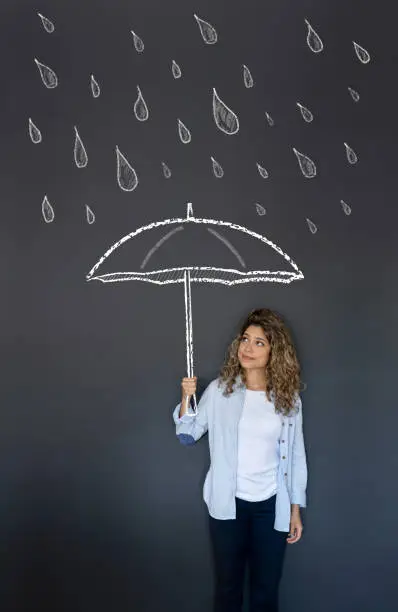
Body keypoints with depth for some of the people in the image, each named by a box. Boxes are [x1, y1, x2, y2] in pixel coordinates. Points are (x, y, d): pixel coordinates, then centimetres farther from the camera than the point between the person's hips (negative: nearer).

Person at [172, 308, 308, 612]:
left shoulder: (289, 398, -4)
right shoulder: (219, 389, -6)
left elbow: (296, 455, 2)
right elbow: (188, 435, -1)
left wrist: (296, 509, 4)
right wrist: (186, 399, -17)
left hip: (271, 506, 1)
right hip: (228, 504, 0)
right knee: (228, 587, 15)